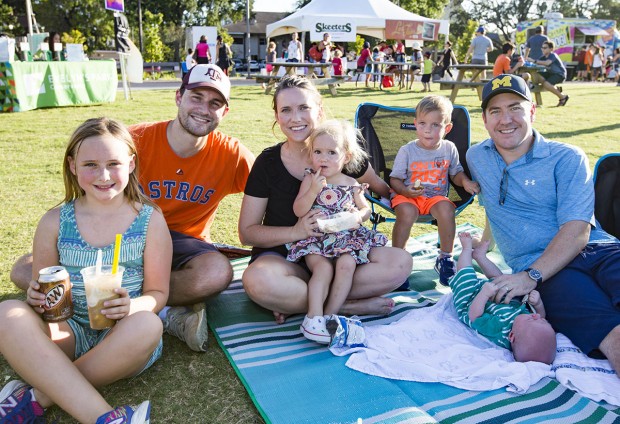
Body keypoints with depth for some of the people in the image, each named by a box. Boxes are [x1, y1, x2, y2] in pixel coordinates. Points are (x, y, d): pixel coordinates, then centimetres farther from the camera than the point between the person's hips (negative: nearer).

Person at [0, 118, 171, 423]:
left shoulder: (150, 220, -2)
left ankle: (38, 396, -19)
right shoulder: (54, 222, 3)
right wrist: (36, 298, -14)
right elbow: (40, 289, 11)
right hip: (67, 332, 2)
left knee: (147, 325, -34)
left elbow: (158, 293, 0)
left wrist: (133, 306, -23)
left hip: (122, 336, -1)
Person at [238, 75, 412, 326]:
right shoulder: (268, 162, -8)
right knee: (257, 280, -36)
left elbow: (378, 187, 19)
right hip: (284, 255, -2)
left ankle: (295, 302, -19)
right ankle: (349, 307, -17)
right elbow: (247, 232, -8)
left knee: (400, 262, -21)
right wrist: (296, 232, -22)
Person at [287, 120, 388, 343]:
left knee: (347, 264, -24)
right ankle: (314, 316, -26)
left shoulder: (351, 184, 8)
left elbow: (366, 209, 16)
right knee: (323, 268, -27)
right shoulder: (310, 179, 1)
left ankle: (329, 315, -18)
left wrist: (359, 216, -8)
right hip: (315, 239, -2)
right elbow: (298, 211, -7)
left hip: (346, 238, 2)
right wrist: (314, 189, -20)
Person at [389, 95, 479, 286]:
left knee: (446, 209, -31)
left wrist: (465, 182, -10)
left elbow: (456, 173, 13)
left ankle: (445, 258, -10)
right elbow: (395, 179, -3)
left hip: (436, 196, 2)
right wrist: (406, 190, -23)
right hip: (407, 196, -2)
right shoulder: (407, 151, -6)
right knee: (407, 212, -35)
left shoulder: (449, 149, 2)